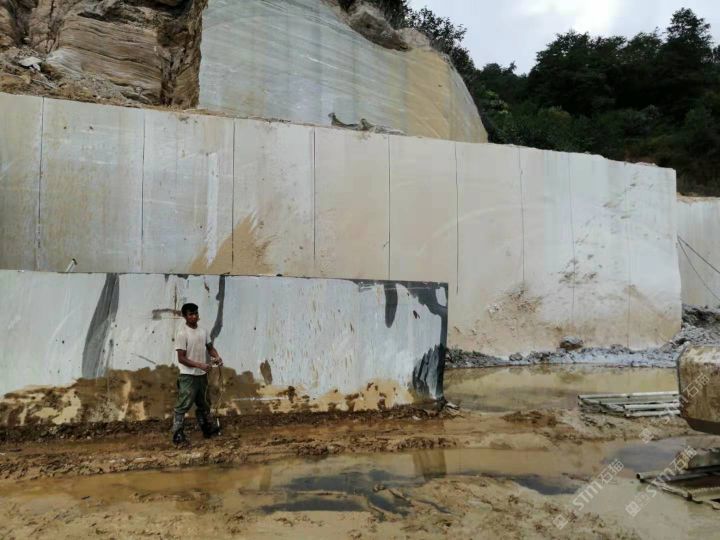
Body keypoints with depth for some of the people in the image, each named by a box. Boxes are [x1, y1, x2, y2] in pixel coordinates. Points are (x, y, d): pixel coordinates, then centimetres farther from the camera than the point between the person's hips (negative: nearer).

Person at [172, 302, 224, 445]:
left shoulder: (203, 331, 5)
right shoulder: (182, 333, -16)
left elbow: (210, 347, 13)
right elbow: (181, 358, -17)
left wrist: (216, 356, -9)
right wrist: (200, 365, -25)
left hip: (202, 375, 7)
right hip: (188, 376, -7)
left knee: (204, 404, 19)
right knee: (183, 406, -4)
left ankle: (208, 429, 32)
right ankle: (177, 435, 5)